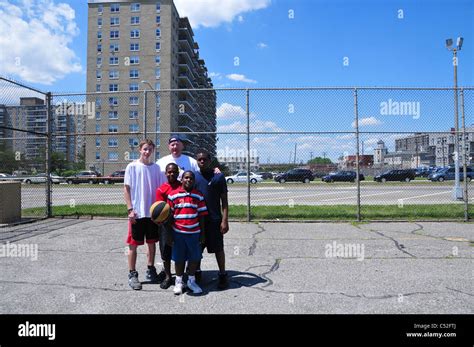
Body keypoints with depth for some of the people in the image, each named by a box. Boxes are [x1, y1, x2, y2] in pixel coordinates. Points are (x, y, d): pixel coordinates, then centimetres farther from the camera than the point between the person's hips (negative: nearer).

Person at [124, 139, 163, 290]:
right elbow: (127, 188, -3)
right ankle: (132, 274, 14)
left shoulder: (156, 167, 6)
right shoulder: (132, 166, -2)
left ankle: (151, 270, 27)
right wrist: (130, 209, -11)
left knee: (152, 243, 13)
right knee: (133, 244, 3)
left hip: (153, 212, 3)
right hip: (137, 213, -3)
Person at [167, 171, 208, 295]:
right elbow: (169, 215, 1)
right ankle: (178, 281, 28)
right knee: (179, 258, 10)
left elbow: (201, 216, 5)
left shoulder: (198, 196, 2)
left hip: (194, 233, 2)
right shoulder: (173, 195, -2)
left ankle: (191, 281, 28)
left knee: (194, 258, 9)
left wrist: (202, 233, 4)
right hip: (178, 233, -1)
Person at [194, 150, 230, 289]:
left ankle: (223, 275, 19)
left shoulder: (218, 177, -5)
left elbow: (224, 201, -6)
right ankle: (197, 273, 31)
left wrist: (225, 221, -12)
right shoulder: (193, 177, 7)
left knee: (218, 249, 5)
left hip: (214, 220, -4)